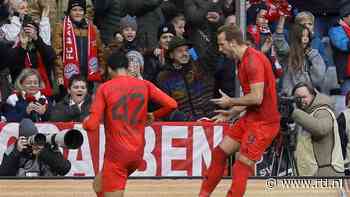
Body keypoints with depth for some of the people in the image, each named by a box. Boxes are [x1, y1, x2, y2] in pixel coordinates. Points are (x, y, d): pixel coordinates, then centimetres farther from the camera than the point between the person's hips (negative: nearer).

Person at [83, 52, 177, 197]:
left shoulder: (105, 88, -7)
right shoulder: (145, 85, 3)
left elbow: (91, 125, -12)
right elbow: (171, 104, -3)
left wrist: (85, 122, 12)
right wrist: (154, 116, 15)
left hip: (116, 153, -5)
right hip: (137, 152, 5)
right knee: (99, 185, 25)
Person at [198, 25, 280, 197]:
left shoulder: (253, 60, -19)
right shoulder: (243, 60, 13)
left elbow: (256, 98, -25)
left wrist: (230, 101, -11)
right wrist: (231, 113, 16)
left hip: (263, 122, -10)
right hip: (250, 118, 10)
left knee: (241, 168, -11)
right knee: (220, 152, 12)